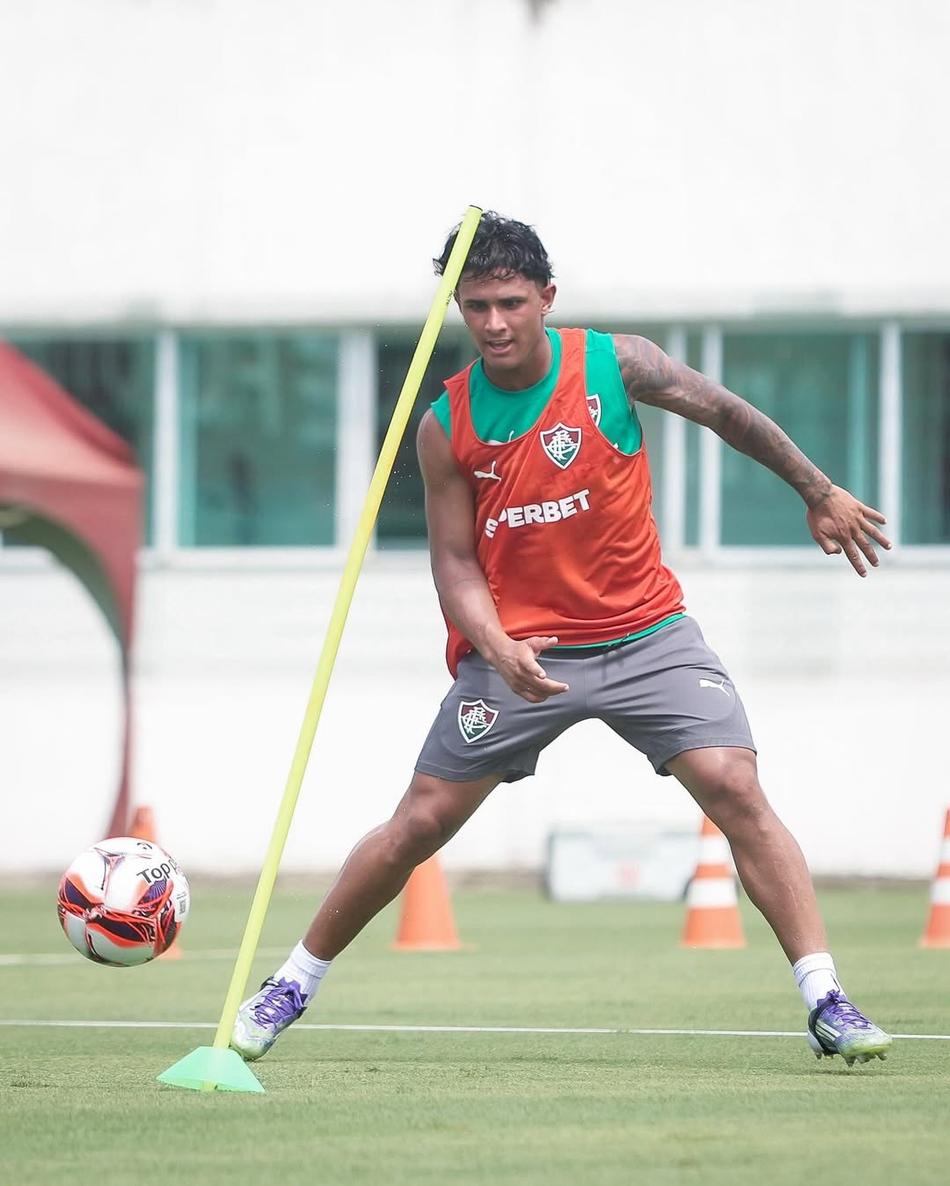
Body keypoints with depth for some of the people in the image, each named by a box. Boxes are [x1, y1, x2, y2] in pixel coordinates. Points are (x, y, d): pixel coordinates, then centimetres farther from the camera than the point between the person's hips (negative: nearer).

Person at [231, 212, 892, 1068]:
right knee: (420, 823, 0)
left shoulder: (613, 364, -9)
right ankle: (291, 987, 16)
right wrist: (494, 646, -22)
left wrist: (820, 494, 11)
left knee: (736, 790, -16)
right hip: (519, 652, 0)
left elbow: (727, 412, 4)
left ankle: (826, 1003, -14)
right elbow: (455, 559, -3)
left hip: (646, 635, 0)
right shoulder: (446, 425, -7)